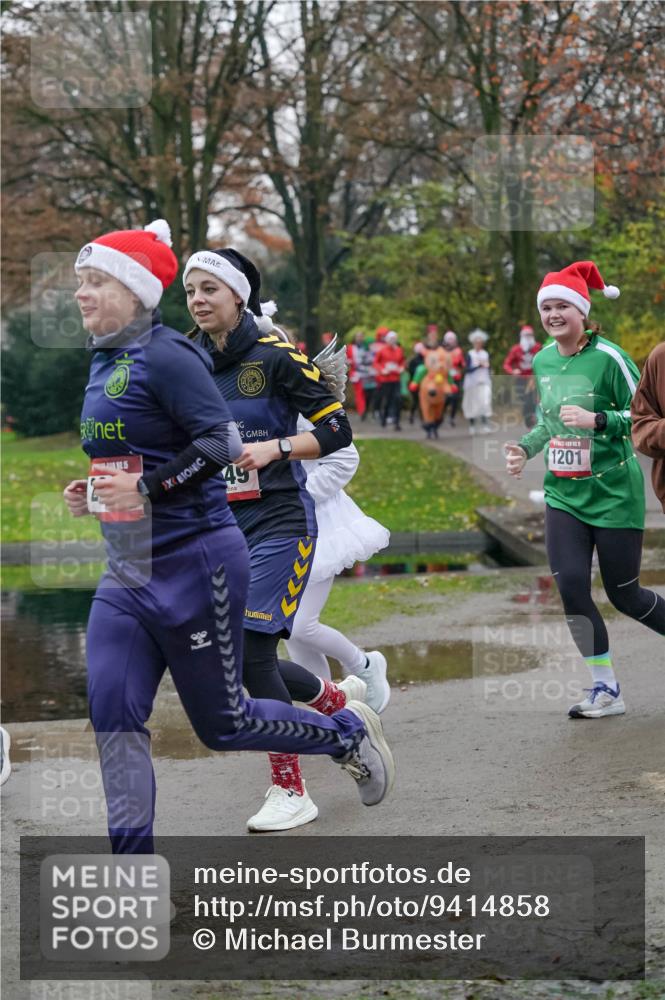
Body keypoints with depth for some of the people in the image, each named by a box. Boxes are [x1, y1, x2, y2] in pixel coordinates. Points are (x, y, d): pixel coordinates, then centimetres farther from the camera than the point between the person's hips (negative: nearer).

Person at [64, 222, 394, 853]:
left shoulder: (165, 356, -15)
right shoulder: (103, 363, 12)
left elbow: (223, 441, -23)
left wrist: (148, 487, -26)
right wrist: (95, 492, 9)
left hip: (194, 564, -8)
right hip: (126, 574, 8)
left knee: (222, 724, 5)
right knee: (112, 717, -4)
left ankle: (349, 733, 29)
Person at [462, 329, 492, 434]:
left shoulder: (485, 354, 10)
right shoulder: (470, 354, -1)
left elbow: (488, 369, 14)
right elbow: (468, 369, -9)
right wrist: (479, 365, -17)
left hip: (484, 382, 2)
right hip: (472, 382, -2)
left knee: (485, 402, -14)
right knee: (472, 405, 3)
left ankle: (484, 425, -18)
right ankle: (472, 425, 17)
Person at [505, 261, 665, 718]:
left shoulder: (608, 357, -13)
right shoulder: (542, 360, 7)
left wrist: (597, 420, -25)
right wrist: (525, 448, 5)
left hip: (614, 492, -5)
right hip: (564, 494, 5)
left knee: (623, 593, 2)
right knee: (571, 586, -7)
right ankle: (606, 690, 4)